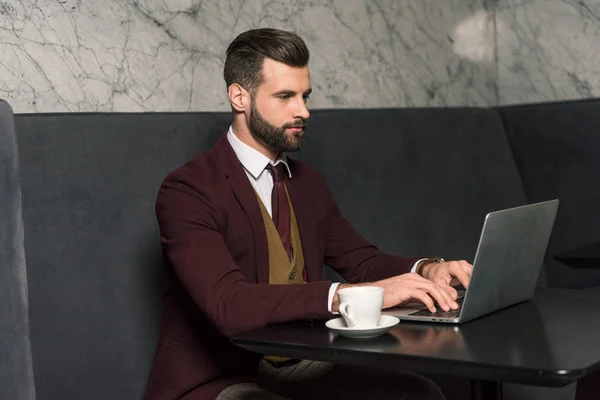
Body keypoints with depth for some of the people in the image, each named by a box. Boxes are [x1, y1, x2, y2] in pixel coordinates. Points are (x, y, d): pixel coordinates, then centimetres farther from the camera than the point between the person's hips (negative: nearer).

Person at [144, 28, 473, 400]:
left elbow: (362, 260, 13)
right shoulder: (187, 190, -15)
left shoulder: (307, 182, 9)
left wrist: (427, 270, -9)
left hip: (297, 366, 7)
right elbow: (228, 303, -29)